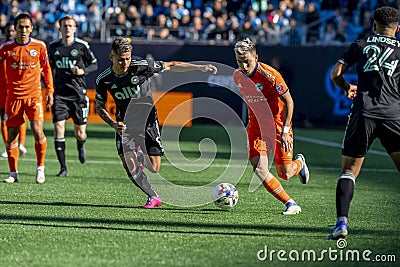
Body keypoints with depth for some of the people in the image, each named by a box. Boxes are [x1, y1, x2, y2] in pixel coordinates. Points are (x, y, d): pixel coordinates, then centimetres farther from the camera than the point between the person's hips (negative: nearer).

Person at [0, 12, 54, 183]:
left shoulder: (39, 46, 0)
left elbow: (46, 68, 12)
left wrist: (50, 91, 9)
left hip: (34, 95, 0)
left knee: (38, 131, -13)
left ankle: (40, 169, 5)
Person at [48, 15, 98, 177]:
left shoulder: (82, 46, -2)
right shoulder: (53, 47, 6)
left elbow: (94, 64, 7)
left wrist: (83, 71, -11)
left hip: (78, 93, -2)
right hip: (59, 93, 2)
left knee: (80, 133, 1)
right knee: (58, 127, -12)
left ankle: (81, 146, 41)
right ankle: (63, 167, -5)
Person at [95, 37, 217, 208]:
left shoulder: (141, 67, -17)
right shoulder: (103, 80, -12)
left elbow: (171, 66, -6)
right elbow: (99, 107, 2)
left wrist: (201, 67, -9)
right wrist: (113, 123, -15)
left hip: (147, 120, 0)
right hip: (125, 123, 0)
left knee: (154, 168, -3)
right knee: (130, 167, -18)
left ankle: (142, 153, 34)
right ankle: (153, 197, 4)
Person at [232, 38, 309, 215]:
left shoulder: (270, 75, -22)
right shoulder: (237, 76, -3)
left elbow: (289, 102, -15)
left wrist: (285, 131, -20)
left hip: (277, 123, -4)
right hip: (256, 125, 4)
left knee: (284, 173, -3)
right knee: (259, 169, -15)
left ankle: (299, 163, 35)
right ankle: (290, 203, -2)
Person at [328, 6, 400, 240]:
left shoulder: (361, 45, 14)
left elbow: (336, 74, 11)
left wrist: (348, 88, 30)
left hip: (363, 113, 0)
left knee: (349, 170, 5)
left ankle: (342, 221, -11)